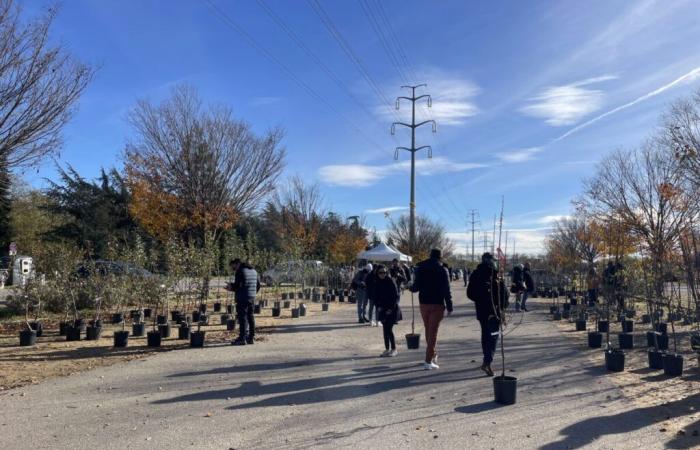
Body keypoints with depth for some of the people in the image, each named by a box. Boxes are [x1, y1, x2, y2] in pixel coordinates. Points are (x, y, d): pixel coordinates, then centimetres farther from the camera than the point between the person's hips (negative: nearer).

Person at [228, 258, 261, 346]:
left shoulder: (240, 271, -9)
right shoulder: (253, 271, 16)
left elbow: (237, 286, -16)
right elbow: (258, 285, 18)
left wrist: (231, 287, 3)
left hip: (243, 298, -8)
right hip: (252, 298, 8)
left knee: (242, 317, -6)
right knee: (250, 317, 12)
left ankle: (242, 338, -6)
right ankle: (251, 337, 15)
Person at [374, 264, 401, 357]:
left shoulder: (391, 281, -10)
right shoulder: (376, 283, 5)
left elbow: (396, 296, -9)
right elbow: (375, 296, 13)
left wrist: (391, 308, -14)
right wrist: (378, 306, -1)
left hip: (391, 309, -5)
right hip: (382, 309, 5)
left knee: (389, 329, -8)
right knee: (385, 329, 8)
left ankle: (394, 349, 4)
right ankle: (387, 349, 15)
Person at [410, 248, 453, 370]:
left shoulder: (420, 269, 1)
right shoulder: (442, 270, -8)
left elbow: (416, 287, 0)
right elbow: (446, 290, -11)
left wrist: (410, 287, 23)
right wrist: (449, 307, -6)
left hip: (424, 304, 4)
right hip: (438, 305, -3)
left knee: (428, 330, 18)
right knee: (433, 332, -2)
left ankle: (433, 355, 30)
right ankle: (429, 361, -5)